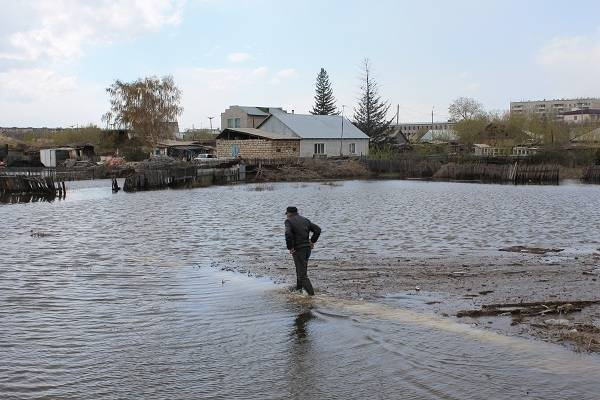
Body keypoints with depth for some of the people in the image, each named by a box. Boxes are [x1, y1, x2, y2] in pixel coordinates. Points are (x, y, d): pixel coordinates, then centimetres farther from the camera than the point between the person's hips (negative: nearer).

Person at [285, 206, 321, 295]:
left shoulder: (289, 221, -7)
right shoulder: (305, 220, 13)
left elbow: (288, 234, -25)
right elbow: (318, 230, 7)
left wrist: (290, 248, -16)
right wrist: (312, 241, 8)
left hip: (297, 249, -7)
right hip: (307, 248, 7)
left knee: (302, 273, -5)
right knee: (301, 268, 25)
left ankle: (311, 293, -11)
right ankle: (299, 288, 37)